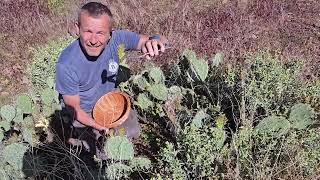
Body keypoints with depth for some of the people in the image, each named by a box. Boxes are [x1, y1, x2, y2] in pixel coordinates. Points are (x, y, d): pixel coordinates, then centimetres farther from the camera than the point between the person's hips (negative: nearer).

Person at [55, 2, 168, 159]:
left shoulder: (116, 39, -26)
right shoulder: (66, 65, -34)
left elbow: (161, 40, -25)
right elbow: (74, 108, -21)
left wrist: (153, 41, -49)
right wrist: (102, 127, -28)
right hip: (84, 113, -4)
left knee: (133, 131, 9)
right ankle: (76, 133, 17)